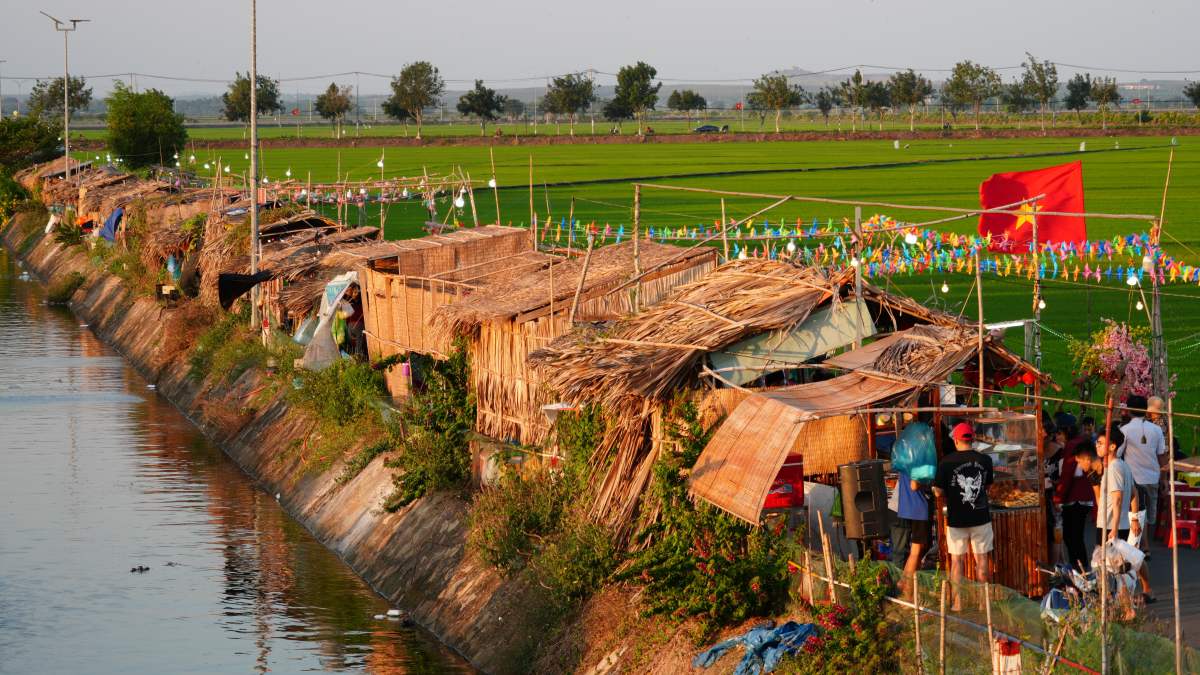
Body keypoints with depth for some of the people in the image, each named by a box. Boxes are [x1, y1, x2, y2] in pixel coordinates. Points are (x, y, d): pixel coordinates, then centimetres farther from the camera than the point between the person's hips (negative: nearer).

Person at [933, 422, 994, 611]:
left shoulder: (946, 462, -11)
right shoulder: (985, 460, -3)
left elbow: (938, 492, -10)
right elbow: (987, 485, 10)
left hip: (956, 518, -2)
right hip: (981, 516, 2)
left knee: (957, 560, 8)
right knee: (982, 560, 11)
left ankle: (958, 602, 7)